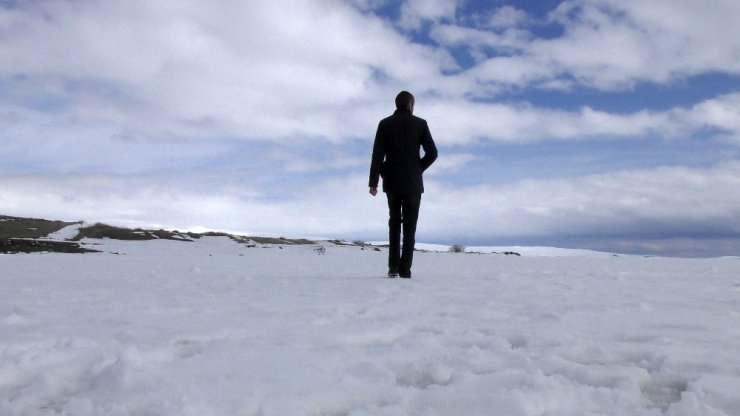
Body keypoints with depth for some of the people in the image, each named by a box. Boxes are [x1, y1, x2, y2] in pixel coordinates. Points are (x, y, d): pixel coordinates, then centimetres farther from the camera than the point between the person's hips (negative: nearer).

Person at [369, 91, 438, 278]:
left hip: (392, 182, 1)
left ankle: (393, 266, 7)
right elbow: (432, 153, -5)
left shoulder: (385, 124, 2)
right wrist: (418, 169, 10)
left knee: (394, 221, 16)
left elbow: (377, 154, -5)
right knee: (410, 225, 5)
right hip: (413, 183, -1)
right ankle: (405, 269, 0)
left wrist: (373, 182, -5)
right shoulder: (420, 124, 0)